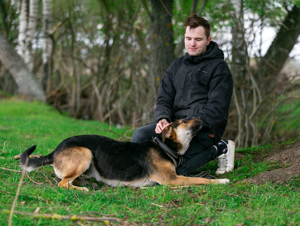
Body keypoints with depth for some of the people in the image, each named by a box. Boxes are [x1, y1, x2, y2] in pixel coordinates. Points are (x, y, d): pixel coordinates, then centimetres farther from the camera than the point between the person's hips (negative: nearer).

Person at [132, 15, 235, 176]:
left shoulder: (219, 68, -3)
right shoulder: (177, 65, 17)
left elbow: (216, 109, -12)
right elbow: (164, 99, 11)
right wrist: (162, 119, -13)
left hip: (205, 128, -6)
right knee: (139, 136, -19)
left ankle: (219, 149, -3)